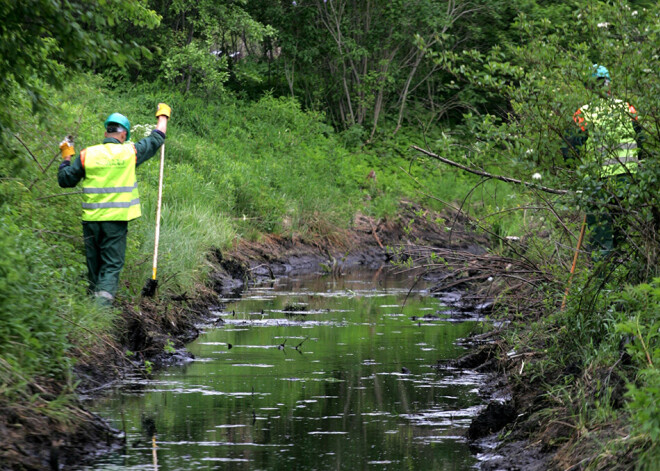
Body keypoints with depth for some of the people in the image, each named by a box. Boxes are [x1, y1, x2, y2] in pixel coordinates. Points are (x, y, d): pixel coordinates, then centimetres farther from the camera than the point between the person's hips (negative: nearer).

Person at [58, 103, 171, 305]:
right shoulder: (129, 152, -1)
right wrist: (163, 115, 30)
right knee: (111, 265, -2)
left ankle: (94, 295, 18)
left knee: (94, 264, 14)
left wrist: (66, 158, 24)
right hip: (117, 218, -2)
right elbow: (157, 138, 13)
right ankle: (104, 296, -20)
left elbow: (65, 180, 9)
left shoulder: (87, 155, 2)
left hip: (91, 219, 2)